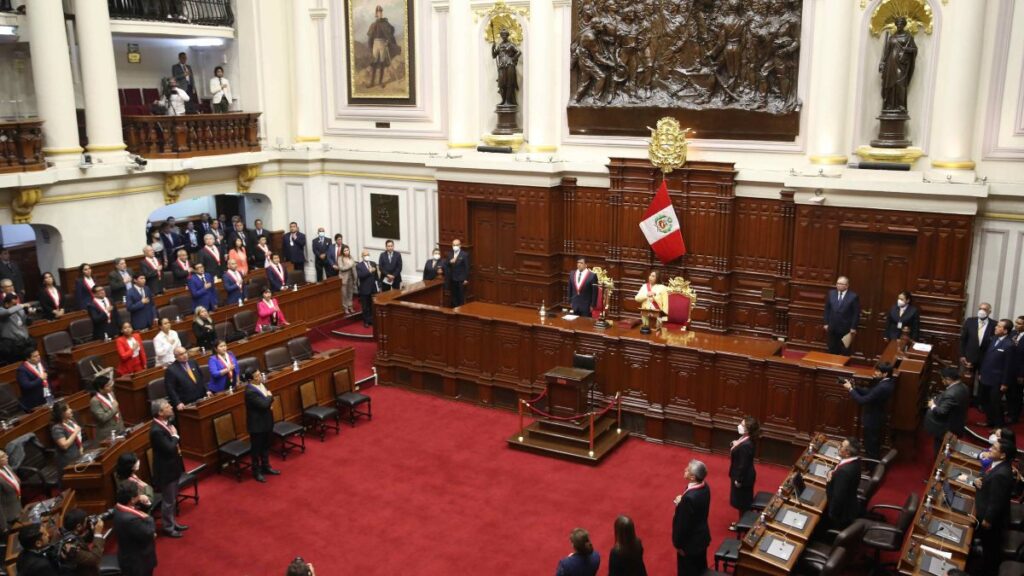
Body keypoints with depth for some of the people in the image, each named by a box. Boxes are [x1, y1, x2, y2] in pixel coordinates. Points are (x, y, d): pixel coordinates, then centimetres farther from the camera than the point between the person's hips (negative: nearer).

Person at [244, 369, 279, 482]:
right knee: (257, 448, 8)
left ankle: (266, 466, 38)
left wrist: (269, 398, -8)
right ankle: (256, 471, 23)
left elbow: (269, 400, 13)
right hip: (257, 424, -8)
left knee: (266, 446, 21)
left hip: (266, 421, 8)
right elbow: (264, 404, -30)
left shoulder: (262, 384, 0)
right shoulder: (250, 391, -28)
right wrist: (270, 396, -14)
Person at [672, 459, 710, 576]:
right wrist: (681, 503, -4)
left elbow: (683, 523, -25)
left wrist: (679, 544, -13)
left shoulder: (690, 497, -36)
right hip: (702, 536, 8)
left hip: (690, 541, -8)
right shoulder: (704, 486, -10)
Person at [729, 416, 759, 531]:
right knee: (743, 501, 25)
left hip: (743, 477, -9)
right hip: (743, 475, 9)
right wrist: (734, 445, 0)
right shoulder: (745, 439, -3)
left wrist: (739, 480, -19)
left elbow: (743, 465, -26)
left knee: (742, 502, 11)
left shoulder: (746, 445, -34)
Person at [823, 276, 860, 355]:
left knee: (845, 352, 6)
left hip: (846, 329, -4)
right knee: (832, 350, 11)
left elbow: (856, 313, -8)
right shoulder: (831, 293, 2)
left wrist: (853, 327, -10)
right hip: (832, 328, 4)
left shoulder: (853, 296, -10)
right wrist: (826, 323, 4)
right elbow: (827, 309, 8)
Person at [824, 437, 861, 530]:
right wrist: (832, 472, -12)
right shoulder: (854, 460, -9)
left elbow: (838, 497, -29)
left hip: (843, 512, -8)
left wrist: (832, 514, -16)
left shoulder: (845, 471, -36)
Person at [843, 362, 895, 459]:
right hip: (878, 419, 10)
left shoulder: (882, 388, -34)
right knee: (875, 446, 26)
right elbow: (869, 392, 5)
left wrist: (850, 389, -21)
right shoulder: (888, 382, -3)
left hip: (872, 422, -10)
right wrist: (854, 387, -5)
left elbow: (862, 401, -31)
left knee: (870, 448, 10)